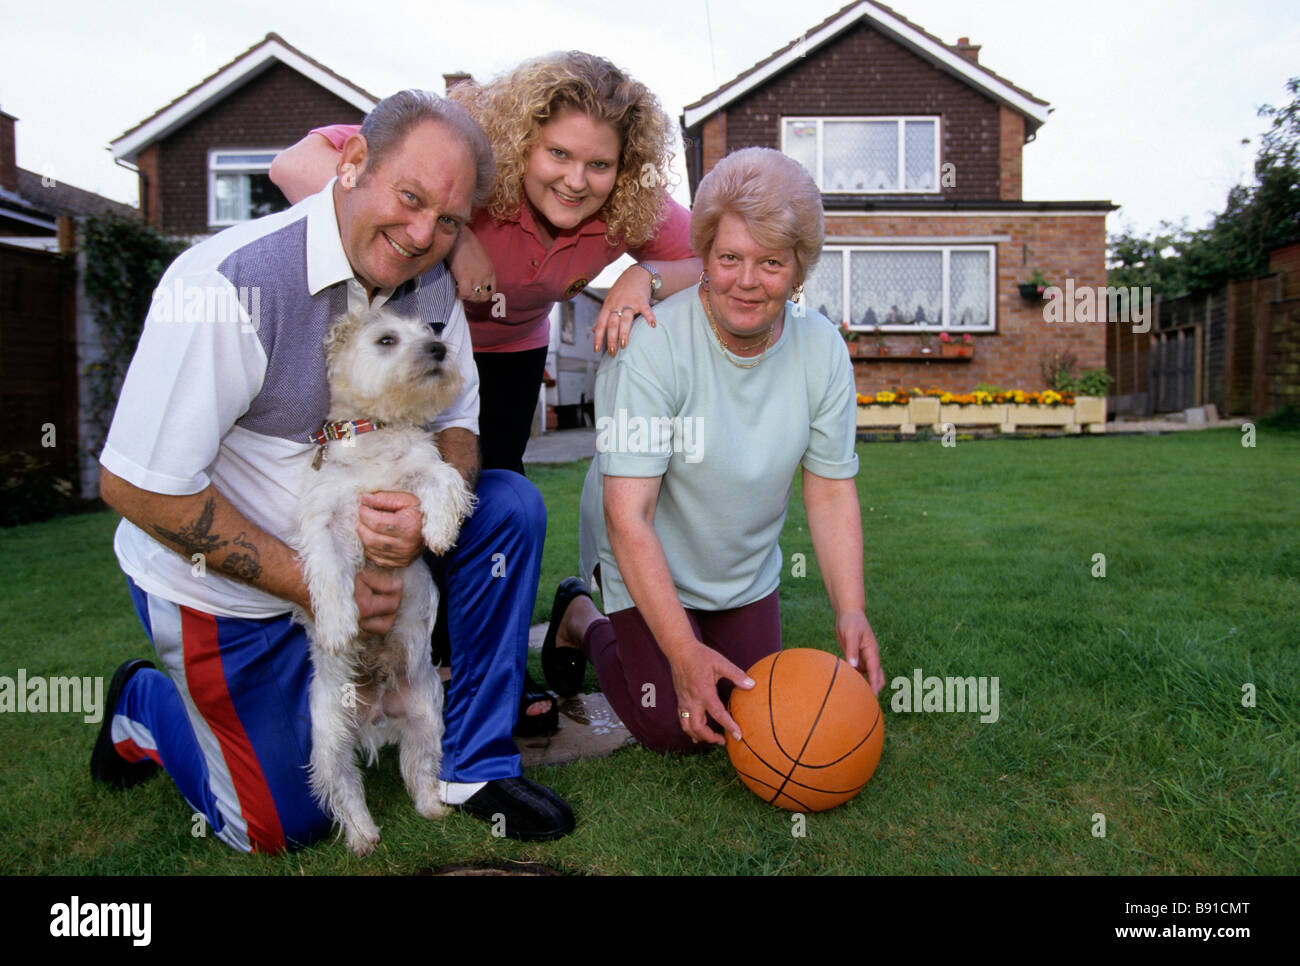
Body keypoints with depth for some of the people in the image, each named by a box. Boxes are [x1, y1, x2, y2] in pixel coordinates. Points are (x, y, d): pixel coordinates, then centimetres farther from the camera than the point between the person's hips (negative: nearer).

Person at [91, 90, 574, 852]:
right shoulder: (230, 284, -28)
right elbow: (137, 486, -25)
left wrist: (429, 510, -26)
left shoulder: (430, 281, -8)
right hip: (226, 586, -5)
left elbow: (457, 425, -1)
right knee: (289, 825, 4)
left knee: (512, 505, -15)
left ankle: (474, 764, -2)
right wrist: (315, 586, -25)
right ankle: (145, 707, 31)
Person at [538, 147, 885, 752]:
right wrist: (684, 651, -35)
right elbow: (629, 518, -31)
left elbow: (831, 493, -7)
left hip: (747, 570, 5)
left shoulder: (823, 351, -14)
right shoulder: (652, 345, -30)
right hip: (649, 567, -5)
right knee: (676, 732, -7)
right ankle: (580, 620, 19)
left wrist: (850, 613, -19)